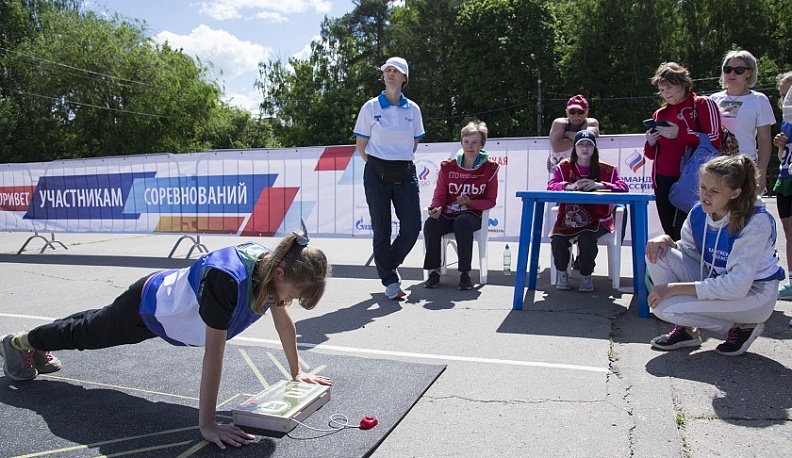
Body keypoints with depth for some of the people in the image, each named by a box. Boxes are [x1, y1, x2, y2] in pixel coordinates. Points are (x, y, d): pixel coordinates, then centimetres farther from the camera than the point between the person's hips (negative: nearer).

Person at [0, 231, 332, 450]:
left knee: (95, 329, 33)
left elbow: (283, 320, -9)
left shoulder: (272, 265, -24)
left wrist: (297, 371, -4)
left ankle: (40, 347, 63)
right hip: (146, 308, -7)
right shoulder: (226, 278, -47)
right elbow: (213, 353, -43)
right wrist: (206, 424, -38)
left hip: (171, 296, 7)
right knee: (88, 332, 24)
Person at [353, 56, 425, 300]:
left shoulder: (413, 109, 7)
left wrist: (402, 161, 12)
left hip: (405, 173, 2)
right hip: (377, 174, -2)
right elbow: (360, 145, 5)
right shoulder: (370, 108, 0)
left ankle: (390, 264, 25)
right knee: (381, 229, 1)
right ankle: (390, 281, 13)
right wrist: (376, 165, 3)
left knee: (412, 227, -3)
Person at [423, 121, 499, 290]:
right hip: (447, 214, 2)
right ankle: (434, 271, -15)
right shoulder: (448, 166, 4)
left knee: (462, 222, -38)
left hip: (472, 215, -2)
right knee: (430, 224, -31)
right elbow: (440, 195, 6)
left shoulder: (489, 168, 1)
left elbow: (490, 201, 3)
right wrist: (435, 208, -17)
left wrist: (470, 203, -16)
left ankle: (465, 273, -25)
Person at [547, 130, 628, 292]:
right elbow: (551, 186, -6)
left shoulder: (606, 169, 6)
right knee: (557, 238, -28)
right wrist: (570, 186, -27)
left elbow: (623, 187, -5)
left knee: (586, 238, -33)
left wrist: (599, 185, -23)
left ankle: (586, 276, -5)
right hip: (569, 217, 1)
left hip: (597, 218, -1)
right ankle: (562, 273, 1)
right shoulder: (564, 167, 8)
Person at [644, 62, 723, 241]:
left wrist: (680, 134, -18)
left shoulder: (702, 104, 4)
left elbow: (714, 140, -9)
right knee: (671, 236, 4)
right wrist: (650, 143, 0)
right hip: (663, 182, 5)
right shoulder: (660, 114, 18)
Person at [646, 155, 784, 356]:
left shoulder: (757, 222, -25)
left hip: (752, 294, -6)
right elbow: (688, 255, 4)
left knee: (665, 307, -25)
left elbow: (737, 286, -30)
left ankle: (741, 327, -2)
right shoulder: (699, 212, -8)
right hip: (715, 283, 6)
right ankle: (685, 328, -2)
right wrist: (666, 240, -19)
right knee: (657, 254, -15)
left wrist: (674, 288, -31)